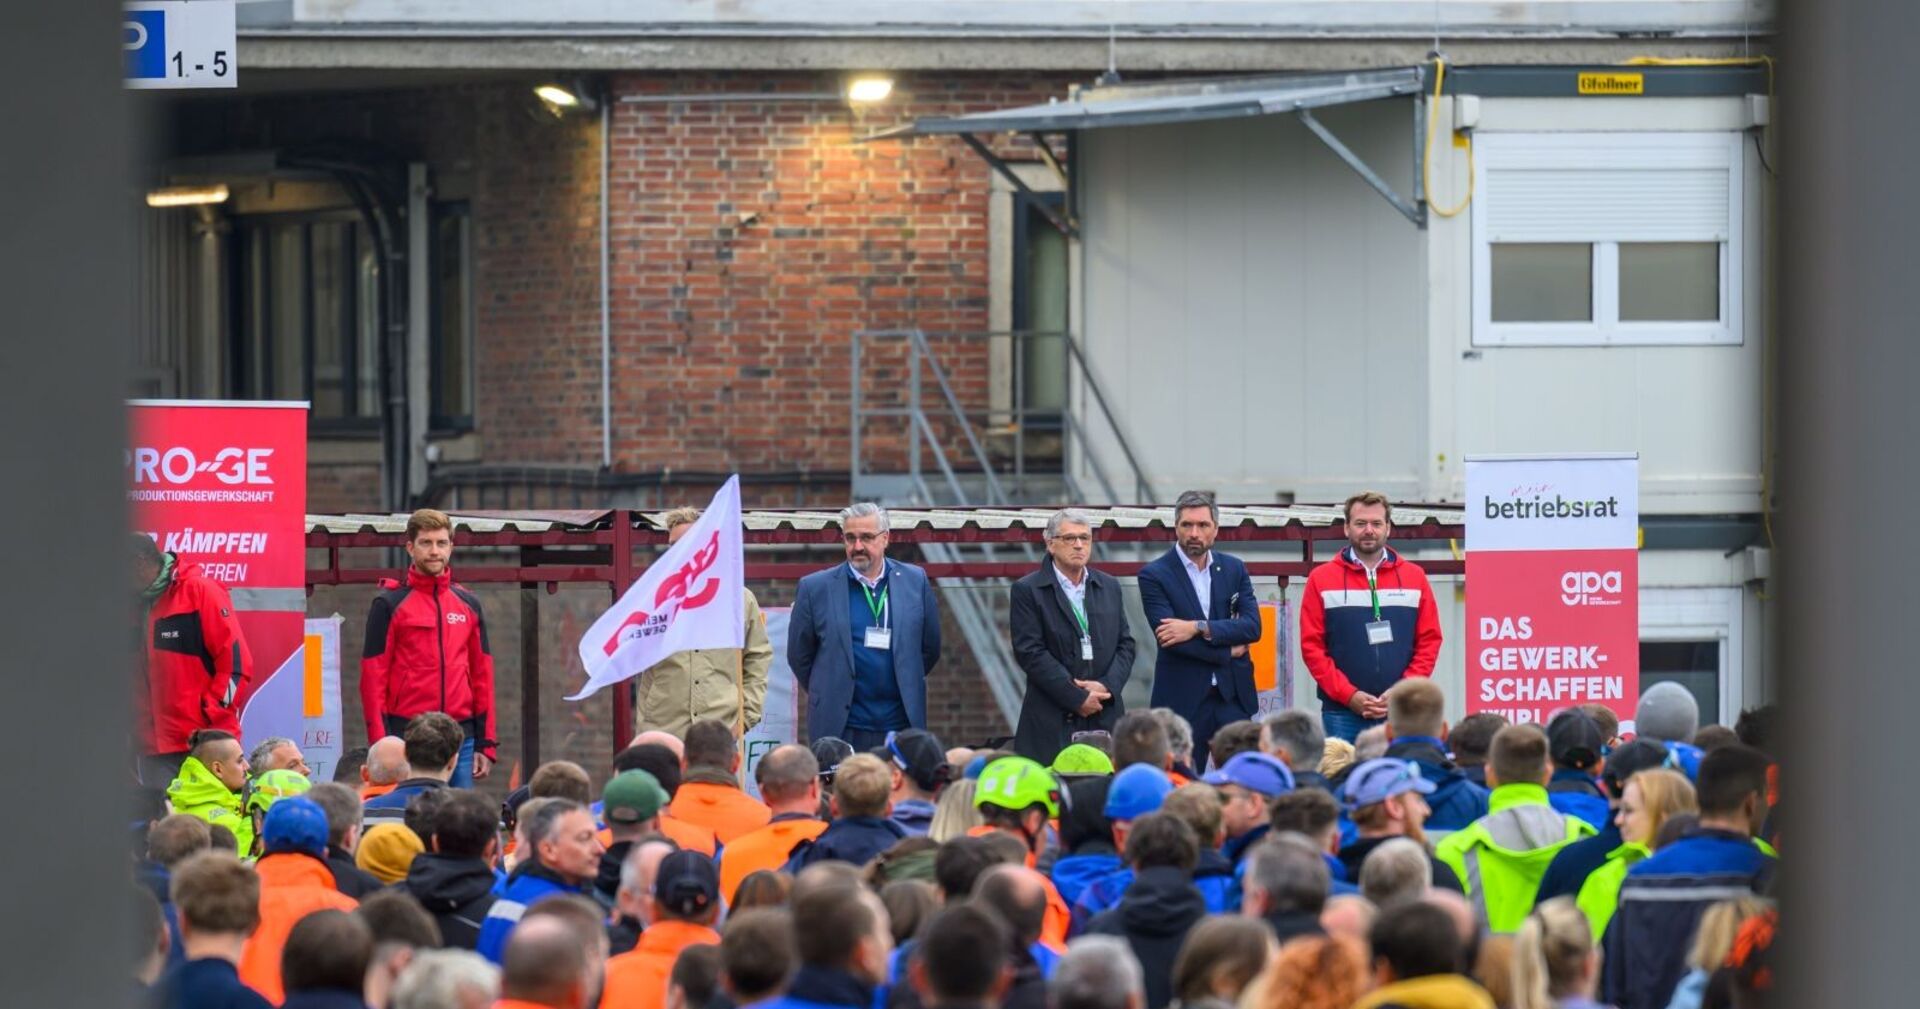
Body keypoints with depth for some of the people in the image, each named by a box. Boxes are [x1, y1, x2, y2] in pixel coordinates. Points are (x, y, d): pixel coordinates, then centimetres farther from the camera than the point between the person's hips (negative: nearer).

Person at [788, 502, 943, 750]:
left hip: (901, 725, 1)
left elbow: (930, 648, 15)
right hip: (840, 728, -1)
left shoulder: (915, 581, 6)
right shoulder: (816, 588, 1)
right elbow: (799, 655, 9)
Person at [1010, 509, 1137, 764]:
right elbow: (1030, 653, -7)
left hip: (1105, 715, 4)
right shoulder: (1027, 591, 0)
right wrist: (1076, 698, -11)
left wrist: (1107, 685, -5)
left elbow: (1125, 645, 14)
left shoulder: (1109, 587, 16)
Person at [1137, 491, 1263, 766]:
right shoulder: (1154, 575, -2)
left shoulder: (1234, 569, 10)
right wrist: (1228, 652, -7)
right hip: (1182, 699, -3)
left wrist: (1199, 628, -15)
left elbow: (1253, 626, -1)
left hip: (1233, 695, 3)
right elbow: (1166, 637, -12)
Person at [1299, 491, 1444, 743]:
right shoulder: (1321, 580, 6)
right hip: (1342, 713, -1)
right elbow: (1311, 646, 1)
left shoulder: (1414, 577, 10)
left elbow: (1429, 640, 7)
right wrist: (1349, 695, -9)